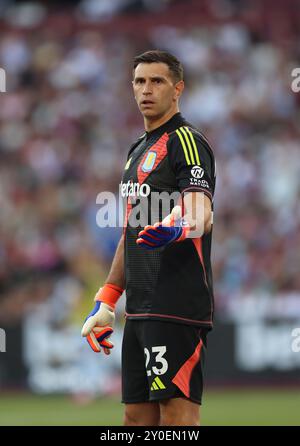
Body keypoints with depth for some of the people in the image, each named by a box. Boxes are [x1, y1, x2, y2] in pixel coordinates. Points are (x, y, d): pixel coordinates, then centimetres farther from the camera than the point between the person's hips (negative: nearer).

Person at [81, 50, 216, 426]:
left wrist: (175, 228, -44)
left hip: (177, 308, -9)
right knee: (138, 415, 7)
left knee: (177, 410, -13)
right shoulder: (139, 150, 22)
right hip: (140, 308, 9)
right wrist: (105, 302, 24)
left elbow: (202, 216, -21)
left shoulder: (186, 141, -6)